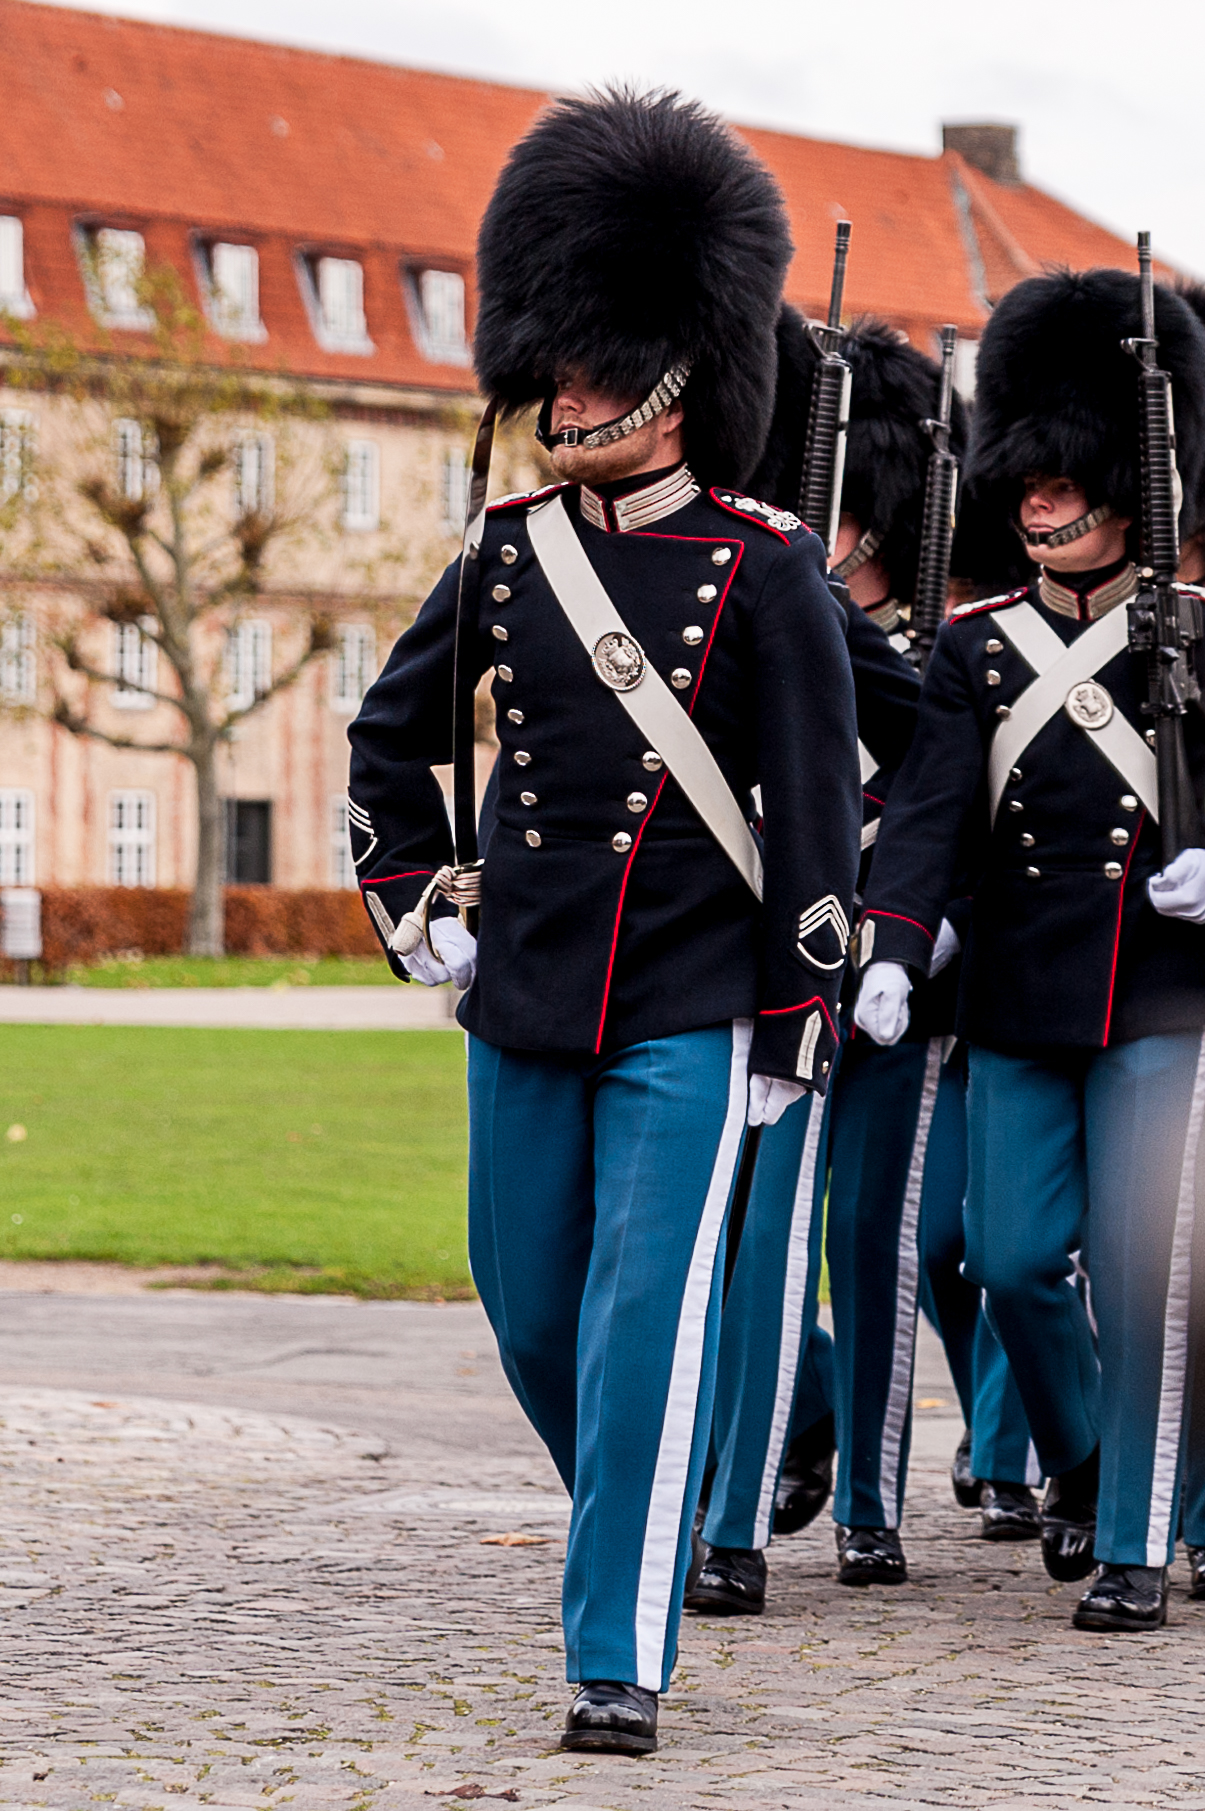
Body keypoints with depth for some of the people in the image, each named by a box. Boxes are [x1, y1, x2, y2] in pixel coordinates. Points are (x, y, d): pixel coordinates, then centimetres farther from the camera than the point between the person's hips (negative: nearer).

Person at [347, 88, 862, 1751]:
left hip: (692, 1013, -5)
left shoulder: (764, 567, -6)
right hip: (524, 1001, 5)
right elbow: (392, 733, 20)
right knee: (532, 1315, 12)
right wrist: (411, 913, 13)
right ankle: (646, 1524, 38)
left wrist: (797, 1024, -6)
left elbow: (817, 808, -5)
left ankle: (620, 1657, -7)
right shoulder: (508, 555, 5)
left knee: (648, 1315, -11)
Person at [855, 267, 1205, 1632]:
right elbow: (928, 806, -3)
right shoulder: (975, 649, 7)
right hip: (1015, 999, 3)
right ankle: (1076, 1460, 29)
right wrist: (890, 953, -18)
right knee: (1012, 1261, 1)